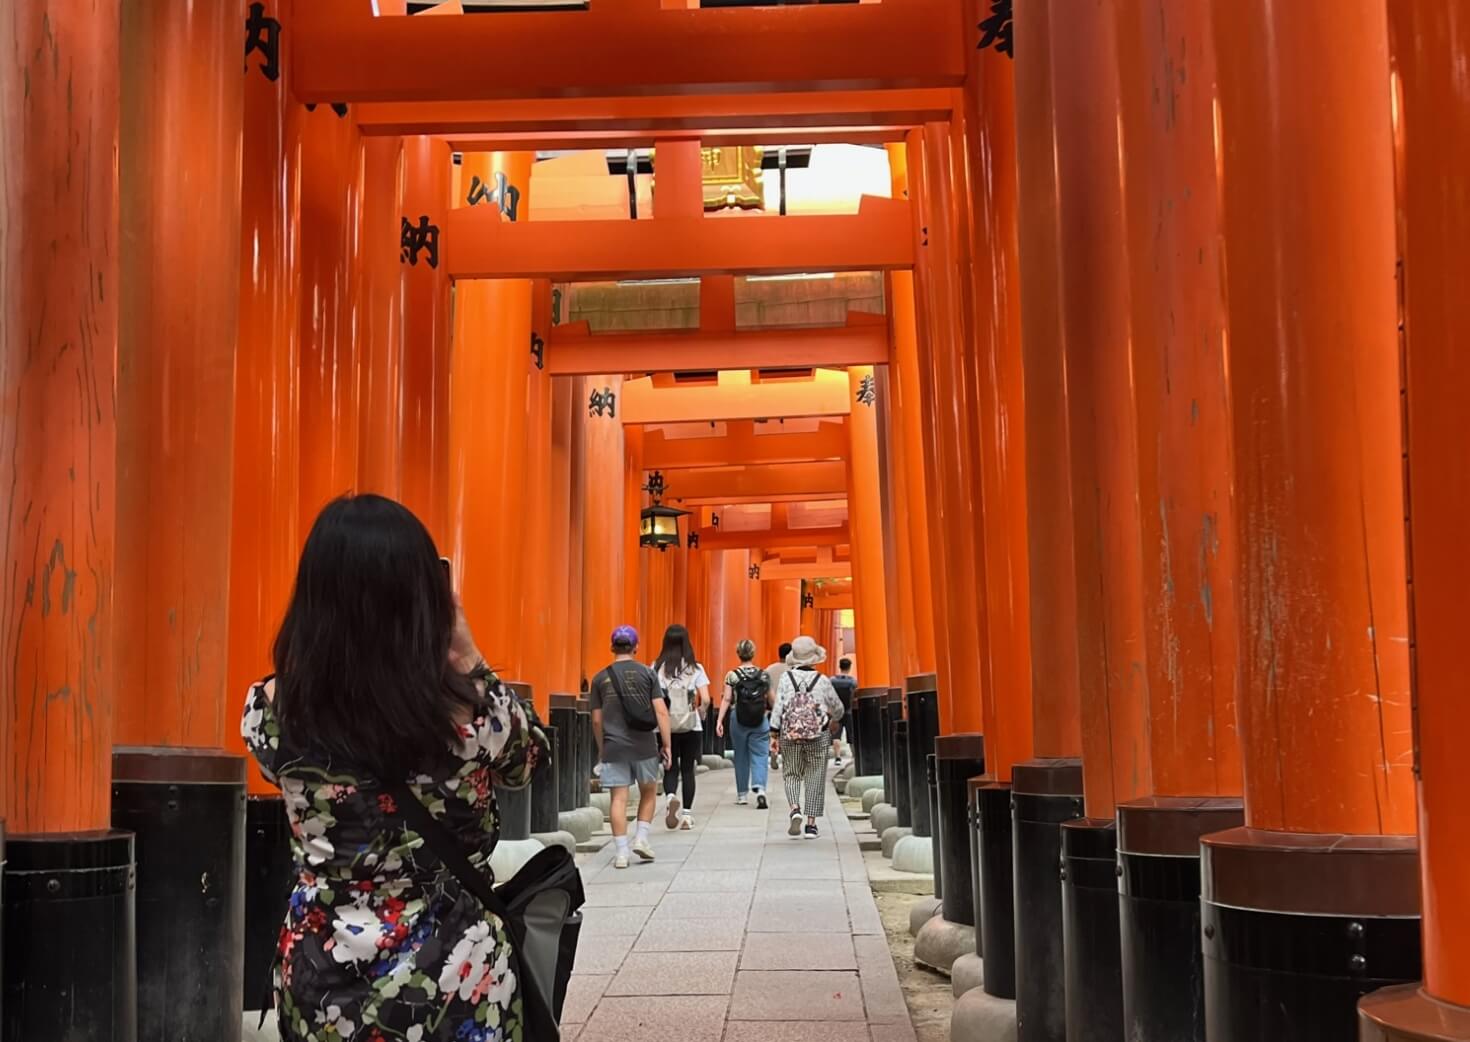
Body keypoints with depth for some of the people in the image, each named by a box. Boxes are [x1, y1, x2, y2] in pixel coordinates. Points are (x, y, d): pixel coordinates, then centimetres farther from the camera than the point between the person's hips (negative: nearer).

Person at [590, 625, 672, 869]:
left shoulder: (600, 678, 5)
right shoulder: (646, 673, 0)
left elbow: (596, 720, 8)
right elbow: (661, 712, -5)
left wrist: (601, 749, 21)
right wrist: (666, 745, 1)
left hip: (613, 747, 1)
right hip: (644, 745, -1)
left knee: (618, 798, 2)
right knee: (649, 792, 18)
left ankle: (621, 852, 0)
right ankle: (642, 838, 10)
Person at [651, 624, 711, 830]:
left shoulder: (656, 668, -2)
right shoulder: (695, 669, -3)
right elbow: (705, 699, -10)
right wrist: (700, 712, 9)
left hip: (665, 726, 0)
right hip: (691, 727, 0)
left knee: (670, 769, 10)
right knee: (688, 770, 11)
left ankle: (671, 797, -18)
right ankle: (687, 814, 14)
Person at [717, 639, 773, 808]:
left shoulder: (732, 675, -4)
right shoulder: (764, 675, 0)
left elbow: (727, 700, -9)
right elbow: (771, 699, 7)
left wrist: (719, 721, -9)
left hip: (738, 720, 0)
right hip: (760, 721, 0)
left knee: (741, 757, 12)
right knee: (759, 756, 2)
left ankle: (742, 795, 19)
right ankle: (760, 789, -19)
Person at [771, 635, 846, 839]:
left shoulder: (786, 677, -4)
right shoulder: (822, 681, -2)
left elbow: (778, 706, -8)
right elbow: (837, 707, 11)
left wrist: (774, 734, -3)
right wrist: (836, 721, 33)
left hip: (790, 735, 1)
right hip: (818, 735, -1)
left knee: (792, 774, 15)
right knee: (815, 779, 8)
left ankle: (795, 810, -10)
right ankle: (811, 823, 7)